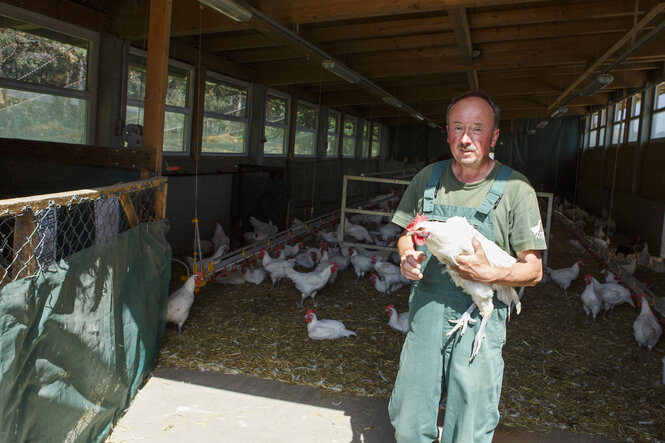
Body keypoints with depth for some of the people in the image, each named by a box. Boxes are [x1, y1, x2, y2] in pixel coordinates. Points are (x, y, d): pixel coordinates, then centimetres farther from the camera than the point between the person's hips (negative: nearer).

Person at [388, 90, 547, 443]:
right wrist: (407, 257, -6)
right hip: (426, 311, 3)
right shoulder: (428, 178, 3)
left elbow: (533, 270, -4)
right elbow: (406, 233, 16)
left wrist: (489, 273, -22)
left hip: (480, 320, -3)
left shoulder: (515, 189, -7)